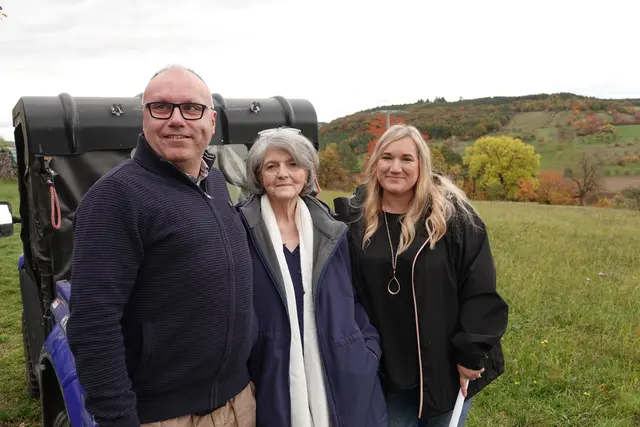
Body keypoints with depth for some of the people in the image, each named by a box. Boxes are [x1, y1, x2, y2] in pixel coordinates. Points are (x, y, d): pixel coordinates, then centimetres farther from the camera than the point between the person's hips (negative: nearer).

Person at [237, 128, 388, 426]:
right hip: (272, 385, -2)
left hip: (341, 379, 3)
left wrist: (369, 350, 2)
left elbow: (357, 299, 11)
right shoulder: (241, 231, -7)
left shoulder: (332, 233, 4)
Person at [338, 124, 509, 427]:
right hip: (386, 368, 2)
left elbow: (481, 289, -10)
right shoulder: (355, 217, -4)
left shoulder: (452, 214, -11)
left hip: (445, 364, -2)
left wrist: (472, 353, -11)